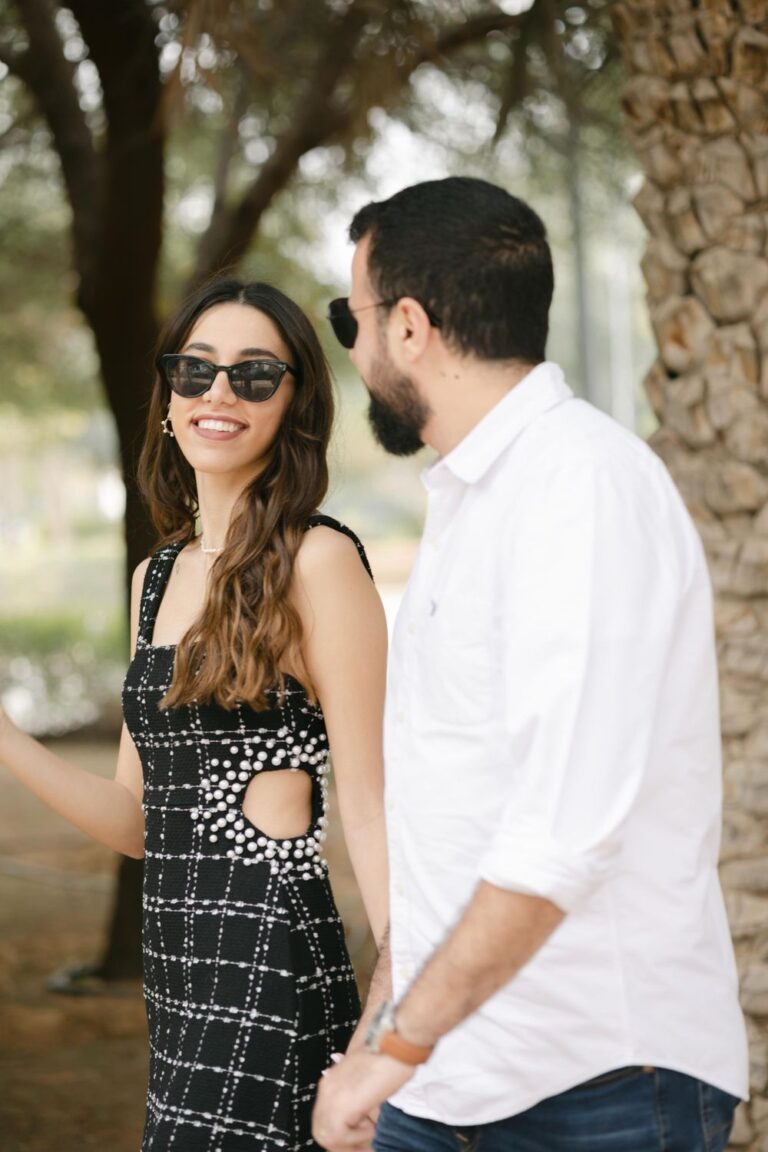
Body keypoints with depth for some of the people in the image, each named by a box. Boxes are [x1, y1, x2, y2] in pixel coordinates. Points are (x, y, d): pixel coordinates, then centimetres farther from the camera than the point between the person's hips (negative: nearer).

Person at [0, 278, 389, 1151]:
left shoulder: (318, 559, -9)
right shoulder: (157, 576, 14)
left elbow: (368, 809, -11)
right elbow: (139, 819, 14)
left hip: (267, 964, -7)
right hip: (177, 966, 7)